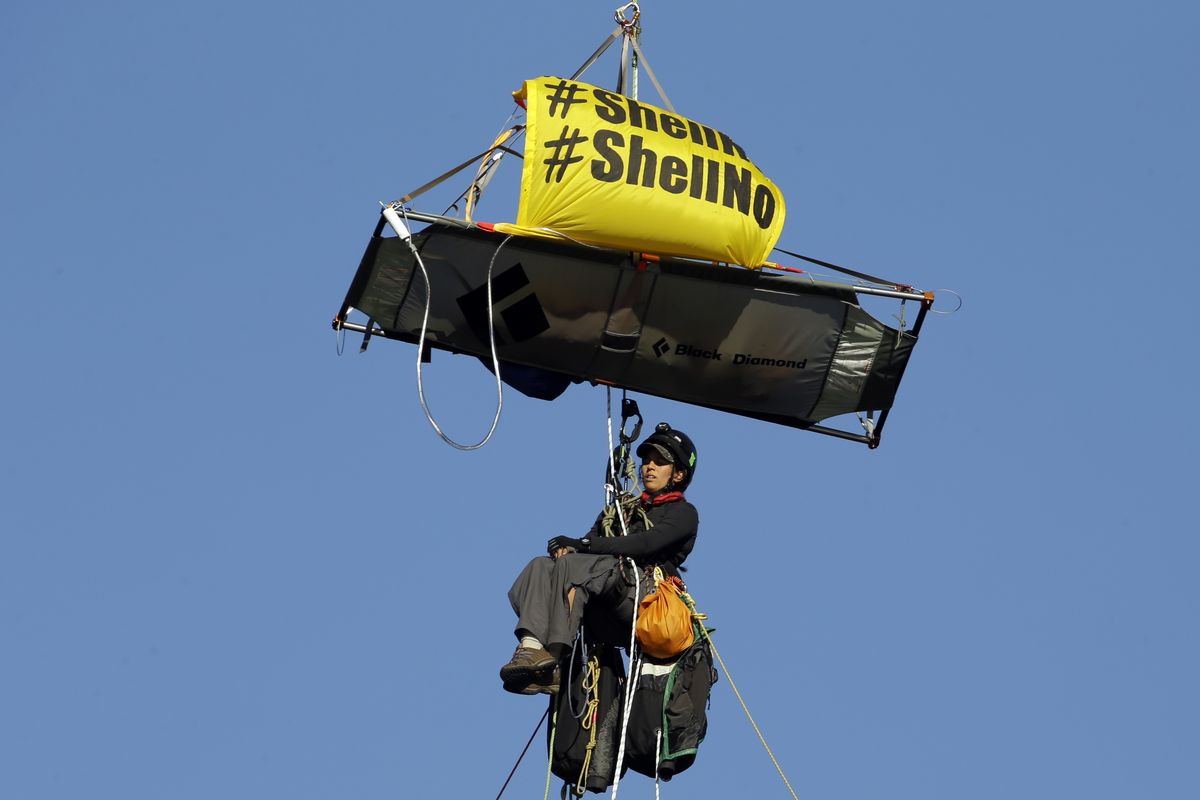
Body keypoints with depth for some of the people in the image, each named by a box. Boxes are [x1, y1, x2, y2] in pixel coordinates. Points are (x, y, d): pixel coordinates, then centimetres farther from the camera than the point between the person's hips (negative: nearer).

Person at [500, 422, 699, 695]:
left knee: (572, 566, -31)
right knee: (541, 566, -20)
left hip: (643, 591, -6)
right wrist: (567, 548, -7)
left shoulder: (684, 513, 12)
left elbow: (646, 544, -7)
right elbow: (591, 544, 19)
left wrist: (583, 545, -13)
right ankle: (532, 645, -44)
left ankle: (553, 657, -43)